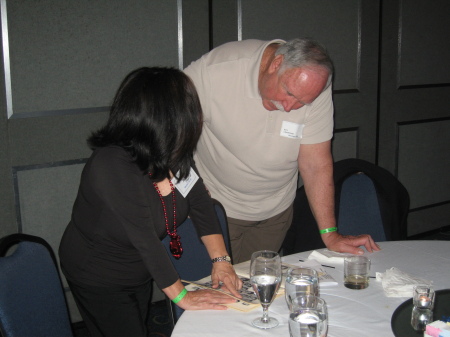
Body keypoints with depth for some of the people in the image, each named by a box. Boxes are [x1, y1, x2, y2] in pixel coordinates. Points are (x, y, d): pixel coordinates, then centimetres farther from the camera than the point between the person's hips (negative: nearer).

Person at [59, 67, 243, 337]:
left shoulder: (172, 155, -15)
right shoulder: (114, 167, -37)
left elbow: (201, 203, -6)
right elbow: (146, 239, -33)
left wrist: (221, 259, -13)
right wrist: (181, 296, -24)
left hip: (139, 272, 7)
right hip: (99, 278, -7)